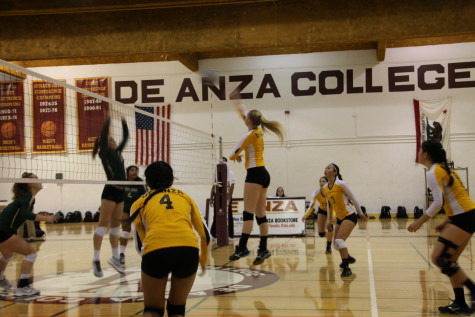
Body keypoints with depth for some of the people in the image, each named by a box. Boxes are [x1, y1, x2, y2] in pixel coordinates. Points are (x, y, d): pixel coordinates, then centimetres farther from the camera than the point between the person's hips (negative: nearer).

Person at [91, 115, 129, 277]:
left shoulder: (117, 152, 17)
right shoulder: (104, 153, -2)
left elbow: (126, 137, 18)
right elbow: (103, 135, -15)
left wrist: (123, 122, 13)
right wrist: (108, 119, -10)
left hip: (120, 192, 8)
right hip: (110, 191, -8)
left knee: (115, 226, 12)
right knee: (103, 225, -7)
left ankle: (115, 258, 19)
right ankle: (96, 260, -6)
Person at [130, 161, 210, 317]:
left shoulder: (139, 203, 25)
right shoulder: (184, 196, 28)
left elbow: (139, 244, 20)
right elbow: (205, 234, 30)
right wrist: (203, 259, 48)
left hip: (155, 250, -1)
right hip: (188, 248, 1)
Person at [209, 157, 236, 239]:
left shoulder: (230, 173, -1)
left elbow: (232, 186, -7)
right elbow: (214, 186, 16)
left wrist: (229, 199, -14)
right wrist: (211, 197, 11)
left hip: (226, 197, -4)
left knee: (228, 216, 0)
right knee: (216, 216, 5)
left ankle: (229, 235, 4)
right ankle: (214, 234, 11)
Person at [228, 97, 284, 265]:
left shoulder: (251, 134, -9)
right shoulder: (258, 131, 14)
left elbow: (234, 153, -6)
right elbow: (246, 116, 34)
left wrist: (236, 156, 17)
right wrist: (241, 108, 50)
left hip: (255, 173, -9)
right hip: (263, 173, 9)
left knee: (248, 213, -14)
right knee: (260, 214, 6)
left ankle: (242, 247, -19)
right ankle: (263, 249, 6)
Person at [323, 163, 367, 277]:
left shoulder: (340, 184, -17)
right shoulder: (325, 188, 3)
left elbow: (353, 199, -9)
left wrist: (361, 213, -3)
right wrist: (329, 221, 14)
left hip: (350, 215, -7)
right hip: (340, 217, 8)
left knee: (339, 240, -22)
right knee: (336, 244, 12)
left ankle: (346, 268, -13)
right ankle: (348, 258, 41)